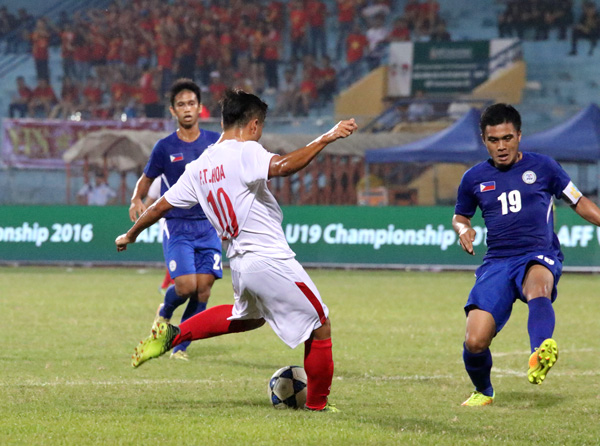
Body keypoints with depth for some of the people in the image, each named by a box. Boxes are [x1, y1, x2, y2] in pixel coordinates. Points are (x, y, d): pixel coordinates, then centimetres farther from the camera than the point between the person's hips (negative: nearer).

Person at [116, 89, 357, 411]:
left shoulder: (199, 167, 8)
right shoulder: (246, 152, -13)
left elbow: (160, 206, 16)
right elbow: (283, 166, -33)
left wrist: (130, 236, 30)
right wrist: (326, 139, -32)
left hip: (239, 261, 8)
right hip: (271, 261, -8)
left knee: (248, 317, 36)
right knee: (320, 327, 6)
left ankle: (172, 335, 28)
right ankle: (317, 404, 15)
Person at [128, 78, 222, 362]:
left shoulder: (216, 142, 4)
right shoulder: (165, 147, -1)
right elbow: (146, 179, 9)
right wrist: (136, 199, -12)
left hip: (208, 225, 2)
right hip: (176, 226, -2)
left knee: (203, 288, -6)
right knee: (186, 285, -17)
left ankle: (180, 346, 9)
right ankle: (164, 313, 18)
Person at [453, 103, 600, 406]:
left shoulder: (542, 166, 6)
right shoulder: (474, 178, 11)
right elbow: (459, 215, 27)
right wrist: (463, 229, 4)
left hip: (540, 257, -2)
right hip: (497, 263, 3)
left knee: (538, 286, -42)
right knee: (474, 342, -12)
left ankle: (540, 354, -70)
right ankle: (483, 391, 22)